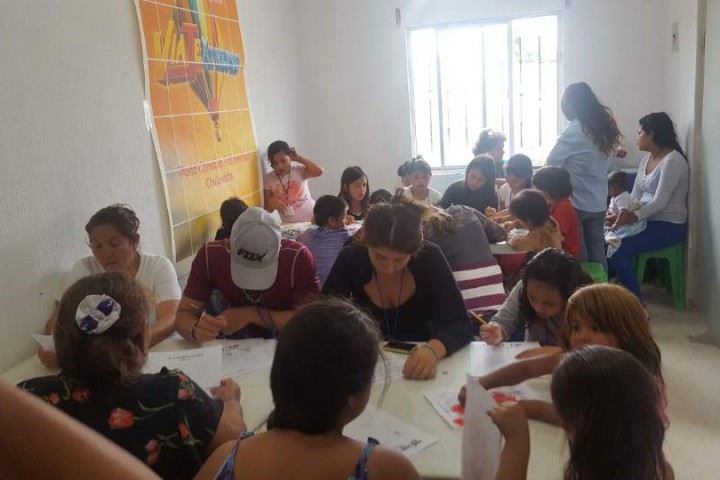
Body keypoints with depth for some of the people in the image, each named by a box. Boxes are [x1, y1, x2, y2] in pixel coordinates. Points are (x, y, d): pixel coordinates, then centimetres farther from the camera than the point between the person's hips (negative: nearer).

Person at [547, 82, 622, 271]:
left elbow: (552, 160, -4)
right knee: (597, 255, 11)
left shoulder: (573, 132, -15)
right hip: (598, 203, 6)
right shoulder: (604, 128, 5)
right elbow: (601, 163, 8)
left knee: (578, 256, 5)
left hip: (576, 202, -6)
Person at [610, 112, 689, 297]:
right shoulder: (647, 159, 11)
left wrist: (632, 218, -29)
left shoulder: (673, 161, -16)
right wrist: (623, 213, -14)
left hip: (669, 226, -8)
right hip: (648, 220, 8)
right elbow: (635, 196, 5)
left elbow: (659, 202, -22)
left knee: (618, 249, -24)